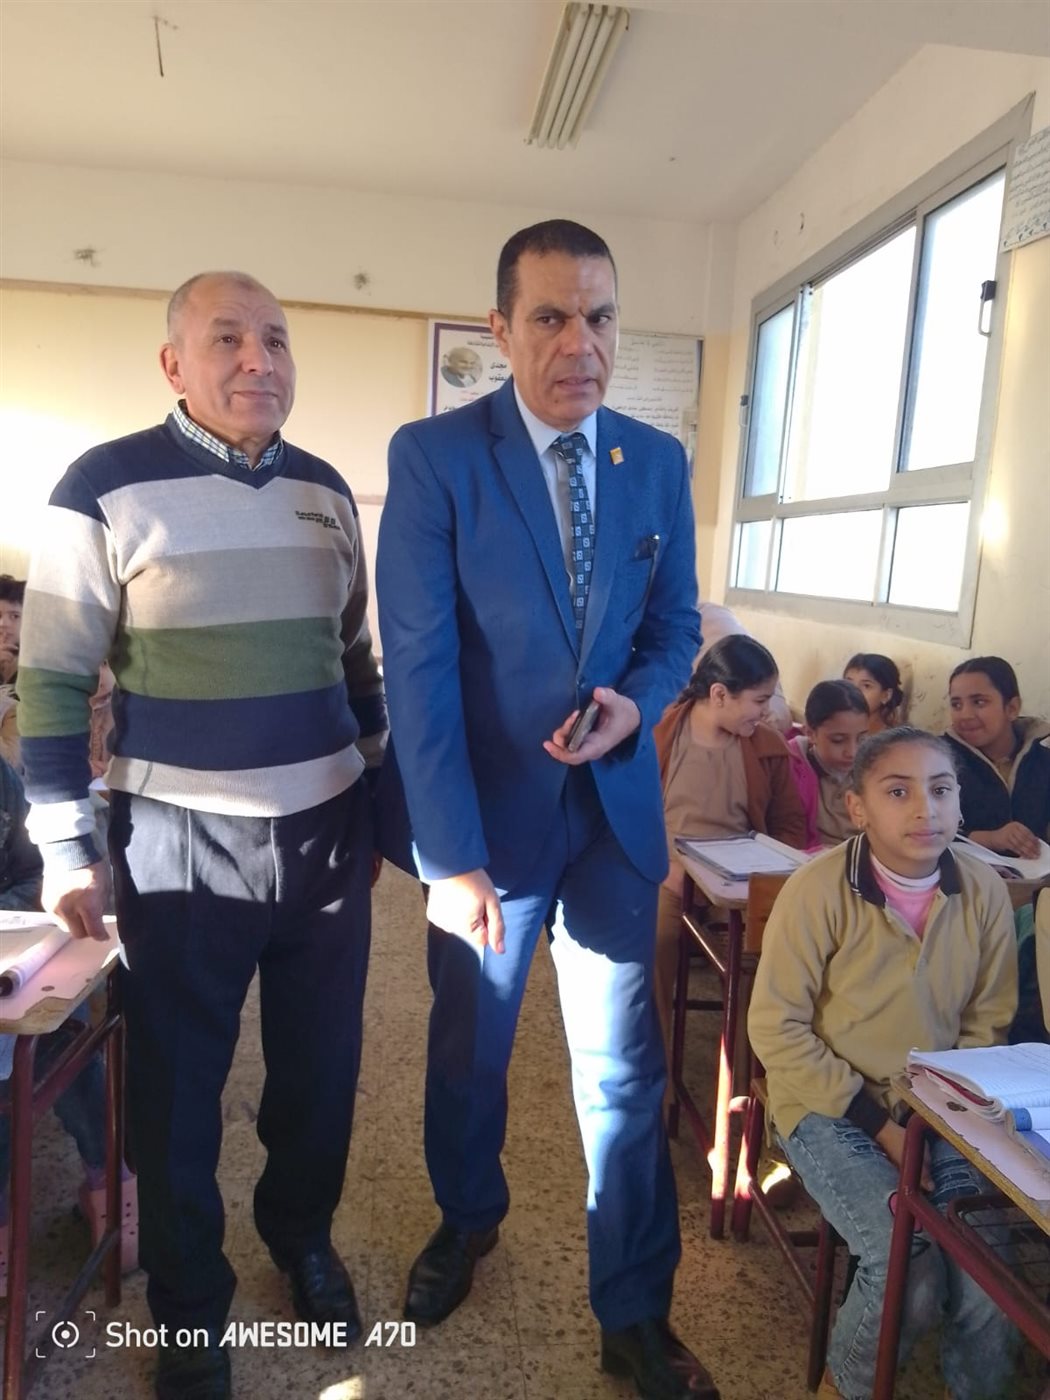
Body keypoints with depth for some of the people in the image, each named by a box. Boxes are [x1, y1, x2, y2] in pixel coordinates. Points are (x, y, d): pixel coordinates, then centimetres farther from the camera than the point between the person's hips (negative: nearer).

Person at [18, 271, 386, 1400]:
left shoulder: (326, 490, 6)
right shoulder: (105, 487, -8)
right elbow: (53, 679, -7)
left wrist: (375, 787, 15)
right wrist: (66, 847, -8)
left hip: (328, 829, 4)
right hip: (180, 842, -4)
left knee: (320, 1065, 18)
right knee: (178, 1085, 13)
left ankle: (302, 1232, 46)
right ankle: (189, 1303, 38)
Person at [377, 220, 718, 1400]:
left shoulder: (657, 461, 2)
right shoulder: (433, 454, -11)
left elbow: (675, 623, 10)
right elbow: (418, 665, -15)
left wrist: (639, 703, -13)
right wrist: (450, 854, -18)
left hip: (616, 805, 3)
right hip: (487, 809, -2)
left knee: (624, 1074, 11)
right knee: (467, 1050, 19)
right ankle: (469, 1218, 50)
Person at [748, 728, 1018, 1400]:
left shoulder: (986, 891, -5)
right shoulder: (819, 889, -18)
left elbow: (988, 1022, 6)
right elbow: (777, 1029, -14)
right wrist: (879, 1124, -14)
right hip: (832, 1107, -3)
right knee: (910, 1267, -19)